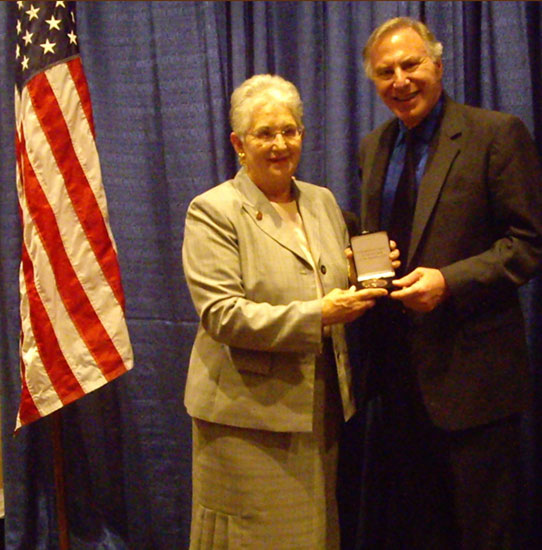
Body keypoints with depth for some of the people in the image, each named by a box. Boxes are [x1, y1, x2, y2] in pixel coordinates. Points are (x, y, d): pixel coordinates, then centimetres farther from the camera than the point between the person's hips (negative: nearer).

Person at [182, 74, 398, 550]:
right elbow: (221, 314, -16)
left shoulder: (322, 201, 13)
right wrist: (316, 315, -22)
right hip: (249, 412, -5)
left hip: (321, 405, 6)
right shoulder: (213, 211, -7)